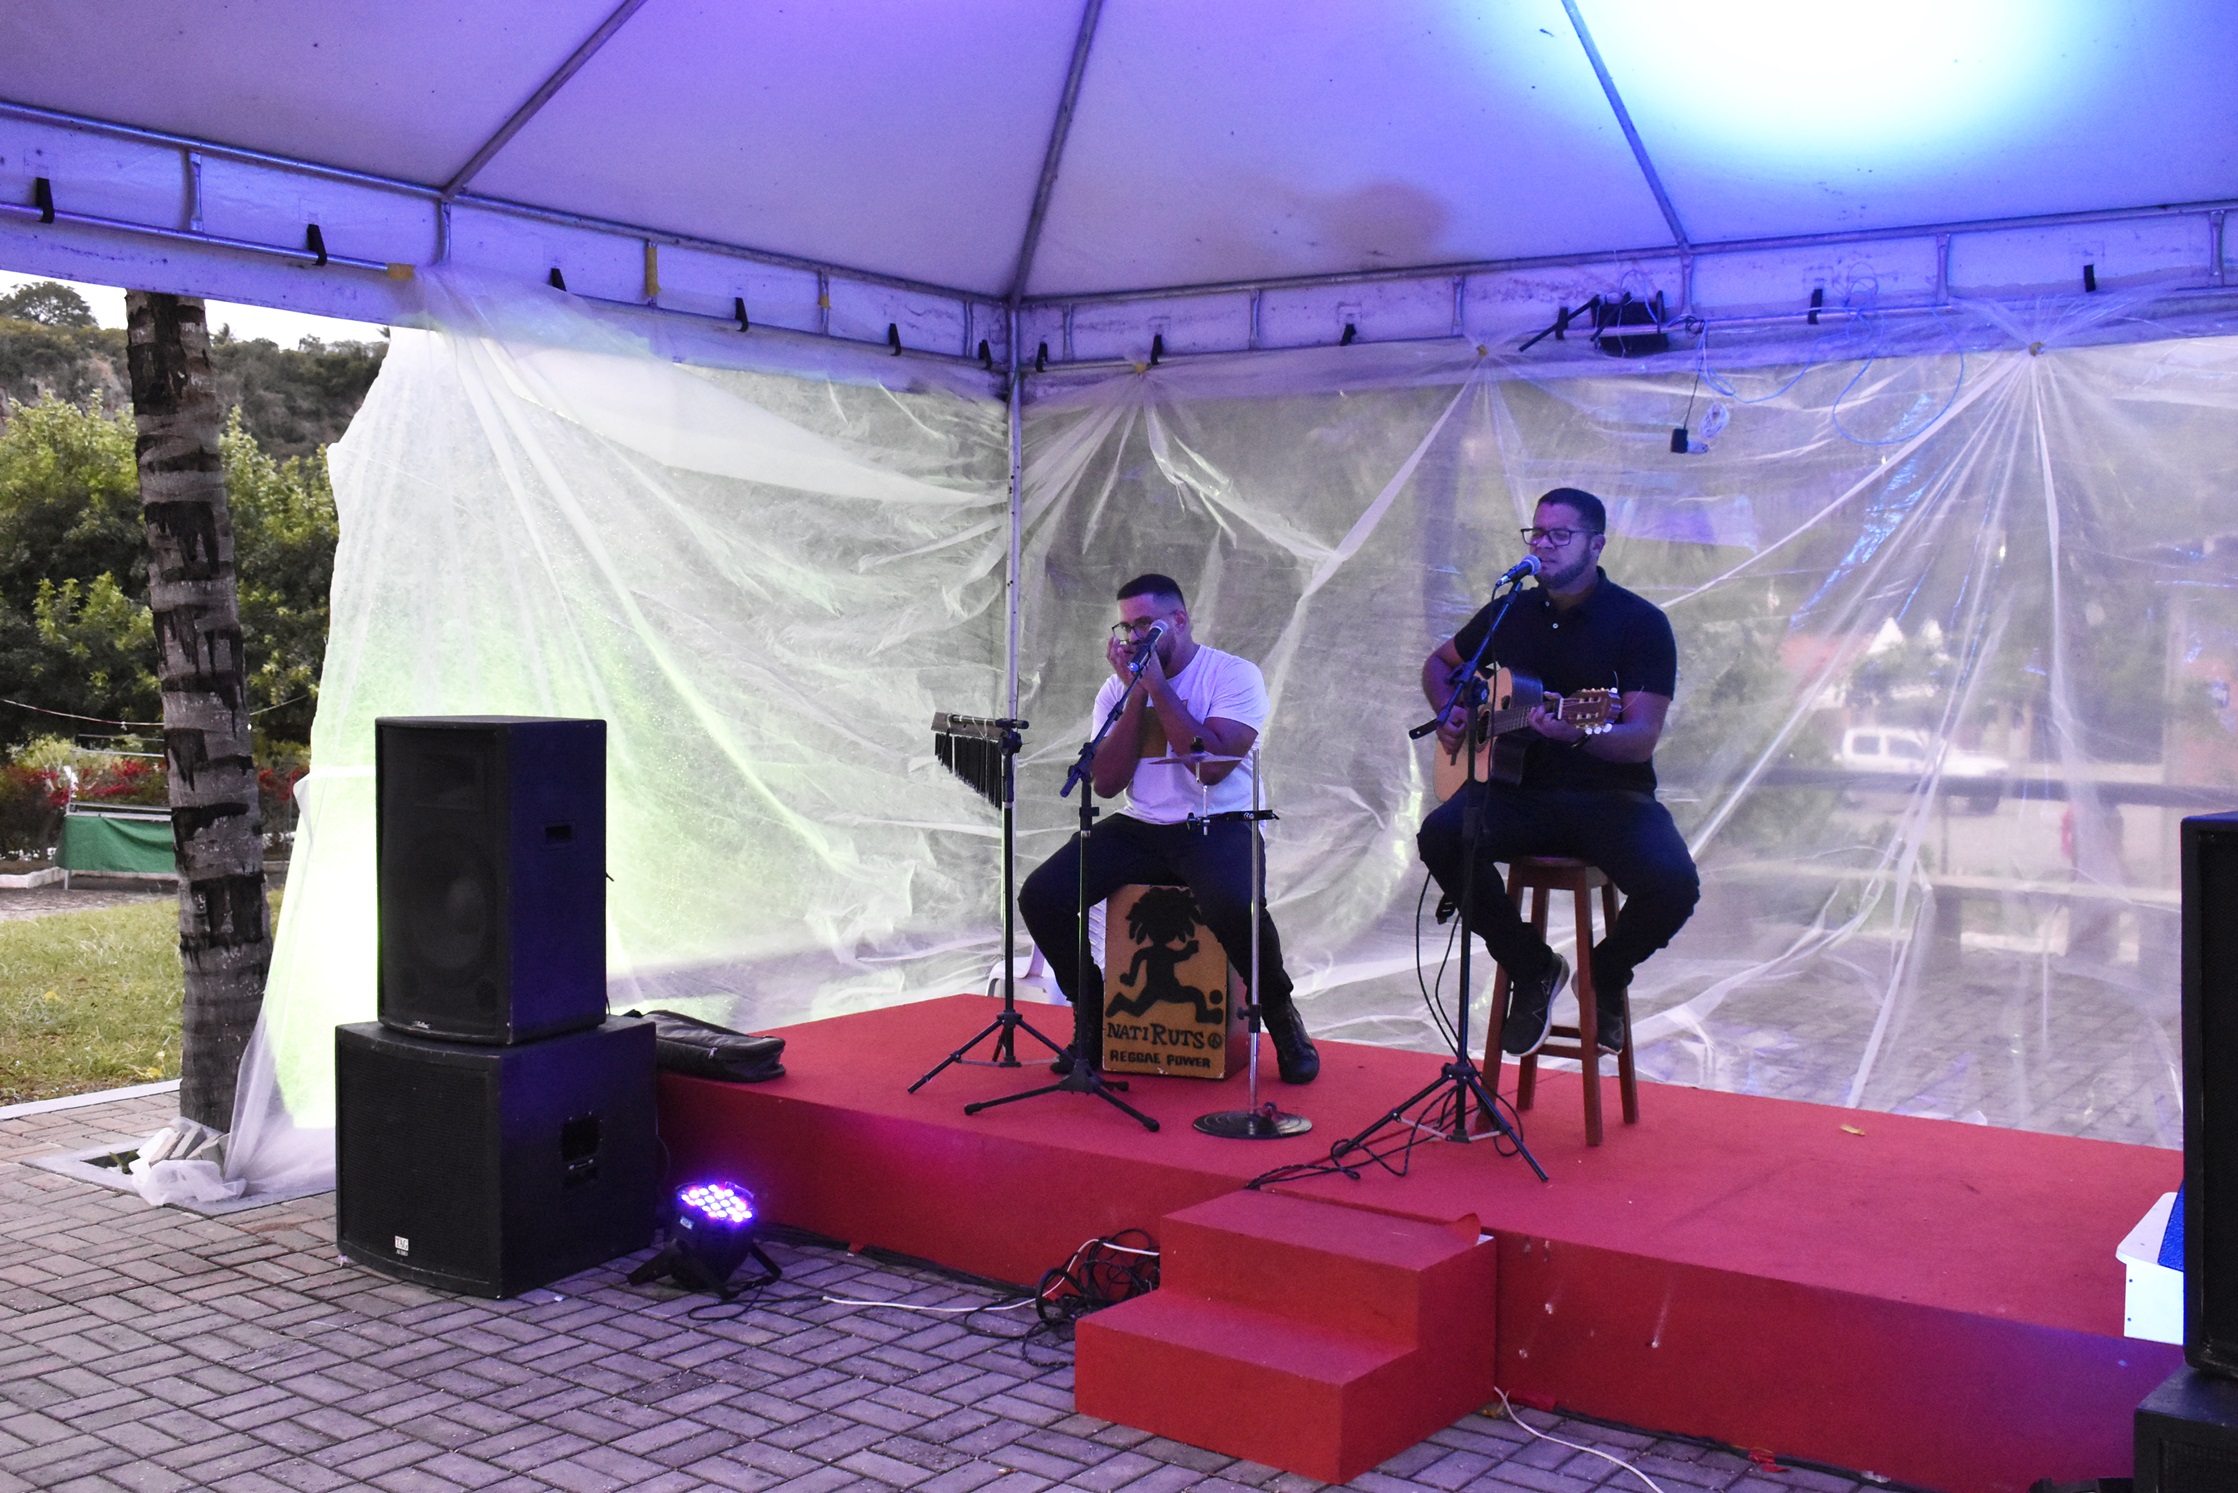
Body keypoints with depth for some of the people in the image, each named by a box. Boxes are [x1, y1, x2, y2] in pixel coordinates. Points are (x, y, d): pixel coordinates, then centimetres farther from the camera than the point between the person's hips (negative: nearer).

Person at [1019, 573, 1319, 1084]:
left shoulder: (1234, 674, -5)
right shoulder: (1119, 687, 9)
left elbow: (1210, 766, -20)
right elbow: (1107, 783, -3)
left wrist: (1157, 685, -16)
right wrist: (1136, 693, -8)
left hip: (1218, 827, -5)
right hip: (1139, 829, 5)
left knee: (1233, 904, -37)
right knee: (1041, 896, -15)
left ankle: (1282, 1019, -7)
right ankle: (1095, 1017, 8)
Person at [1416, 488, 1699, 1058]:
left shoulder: (1640, 622, -4)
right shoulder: (1510, 613, 10)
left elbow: (1642, 739, -13)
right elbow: (1439, 663, 28)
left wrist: (1579, 734, -34)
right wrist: (1449, 715, 7)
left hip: (1610, 795, -3)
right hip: (1520, 790, 3)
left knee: (1673, 882, -31)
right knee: (1440, 835, -28)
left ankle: (1606, 974, 7)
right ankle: (1532, 967, -5)